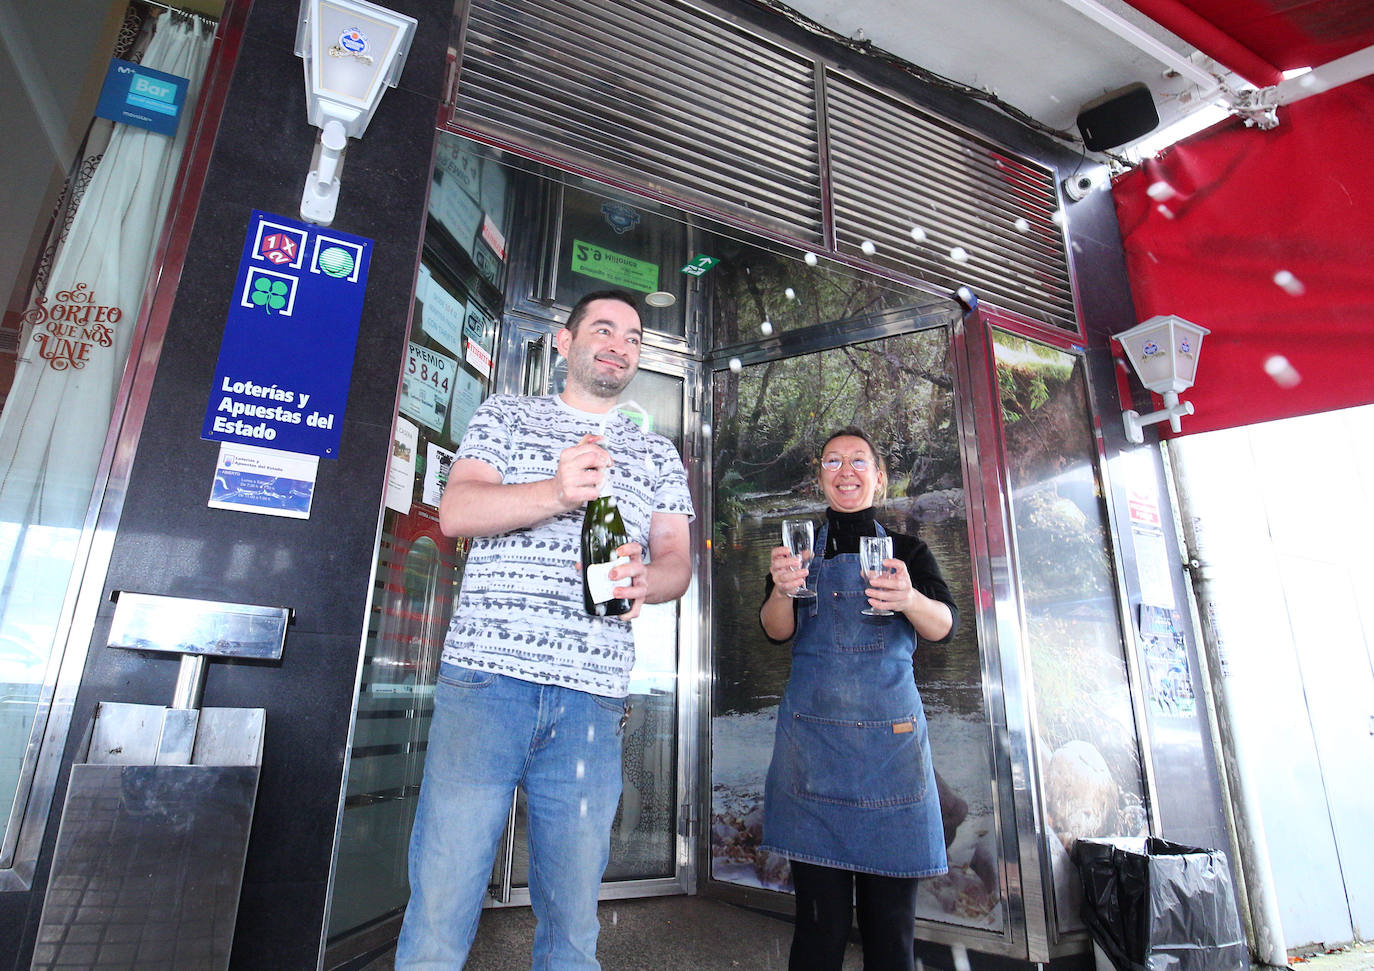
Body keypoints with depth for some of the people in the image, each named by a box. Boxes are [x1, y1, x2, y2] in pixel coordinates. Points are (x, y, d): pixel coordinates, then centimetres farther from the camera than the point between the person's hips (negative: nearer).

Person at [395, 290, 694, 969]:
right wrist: (559, 492, -18)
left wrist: (645, 579, -13)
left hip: (592, 699, 2)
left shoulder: (657, 455, 19)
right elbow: (454, 511, 0)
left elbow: (676, 559, 12)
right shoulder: (506, 415, 15)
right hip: (486, 680, -1)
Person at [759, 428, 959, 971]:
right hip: (813, 740, 0)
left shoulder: (908, 552, 10)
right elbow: (776, 631, -3)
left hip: (892, 739, 0)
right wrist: (782, 590, -26)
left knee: (890, 921, 3)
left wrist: (909, 599, -29)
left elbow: (946, 626, -7)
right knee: (819, 919, 2)